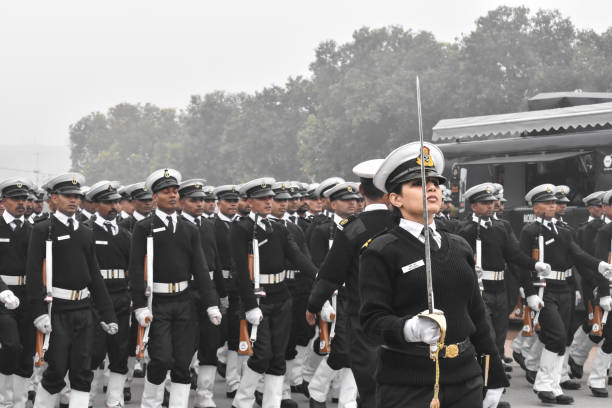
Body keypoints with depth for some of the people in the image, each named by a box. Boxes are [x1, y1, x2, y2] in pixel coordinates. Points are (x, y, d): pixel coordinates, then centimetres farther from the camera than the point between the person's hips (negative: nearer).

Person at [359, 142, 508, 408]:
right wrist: (409, 329, -31)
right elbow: (373, 319, -11)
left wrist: (494, 377, 15)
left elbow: (476, 314, 17)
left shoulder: (459, 248, 15)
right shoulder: (380, 252, -4)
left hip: (465, 381, 5)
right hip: (407, 386, -5)